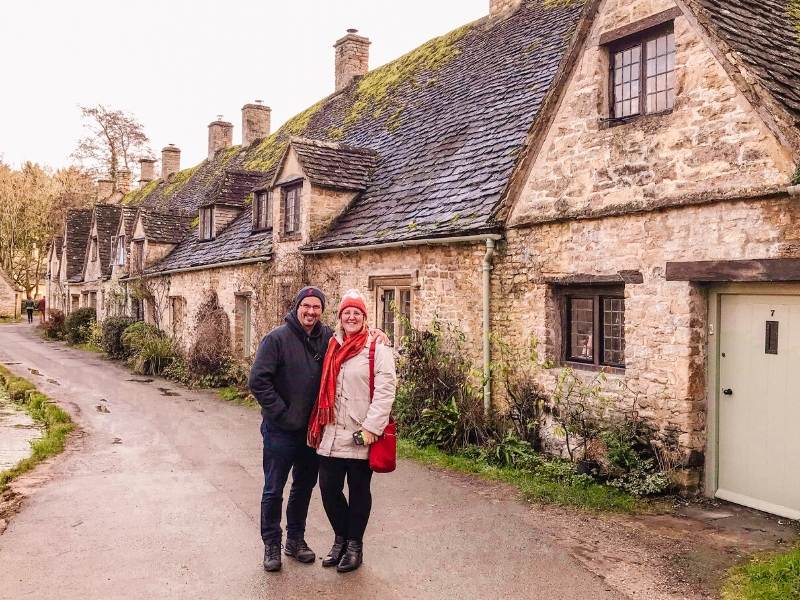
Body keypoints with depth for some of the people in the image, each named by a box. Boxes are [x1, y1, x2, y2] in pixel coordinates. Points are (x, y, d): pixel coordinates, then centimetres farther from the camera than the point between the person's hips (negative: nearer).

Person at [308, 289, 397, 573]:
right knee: (329, 488, 9)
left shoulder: (377, 348, -6)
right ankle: (340, 538, 32)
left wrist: (371, 428, -17)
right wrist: (318, 425, 13)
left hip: (360, 436, -4)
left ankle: (354, 544, 27)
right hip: (331, 435, 5)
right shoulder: (332, 347, 11)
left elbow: (385, 390, -12)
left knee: (358, 491, 9)